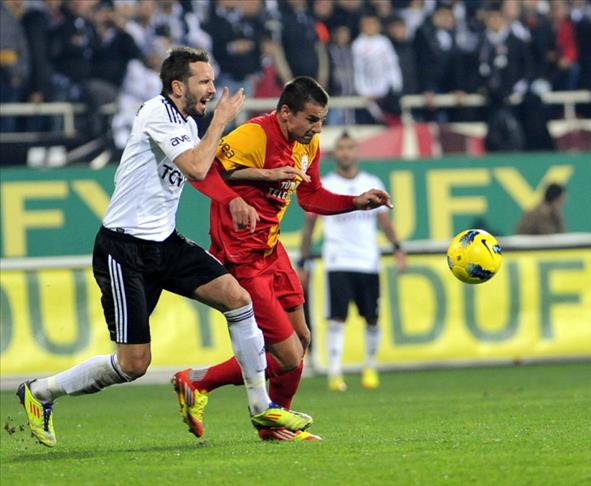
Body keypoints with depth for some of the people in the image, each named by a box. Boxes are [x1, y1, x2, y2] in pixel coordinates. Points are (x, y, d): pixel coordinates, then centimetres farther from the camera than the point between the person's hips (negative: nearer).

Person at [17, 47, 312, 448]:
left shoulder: (186, 123, 11)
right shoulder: (158, 113, -16)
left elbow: (202, 171, 27)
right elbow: (196, 168, -26)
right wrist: (220, 120, -13)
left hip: (164, 242, 8)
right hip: (124, 247, -8)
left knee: (237, 297, -8)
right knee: (134, 363, -9)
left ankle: (261, 406, 2)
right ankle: (39, 392, 11)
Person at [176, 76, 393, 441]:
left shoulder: (309, 145, 7)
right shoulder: (255, 136, -21)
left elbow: (312, 197, 20)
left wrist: (357, 202, 7)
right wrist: (233, 201, -42)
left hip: (271, 250, 9)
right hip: (243, 257, -9)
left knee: (300, 339, 18)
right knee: (288, 359, -10)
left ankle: (275, 426, 36)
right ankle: (197, 382, 6)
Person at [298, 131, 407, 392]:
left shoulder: (372, 184, 10)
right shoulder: (323, 187, 3)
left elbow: (384, 219, 13)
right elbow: (309, 224, 7)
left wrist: (397, 248, -1)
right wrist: (303, 262, 4)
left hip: (369, 262, 3)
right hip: (338, 261, -2)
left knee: (371, 318, 4)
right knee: (337, 317, -13)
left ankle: (370, 367, 23)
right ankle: (335, 373, -12)